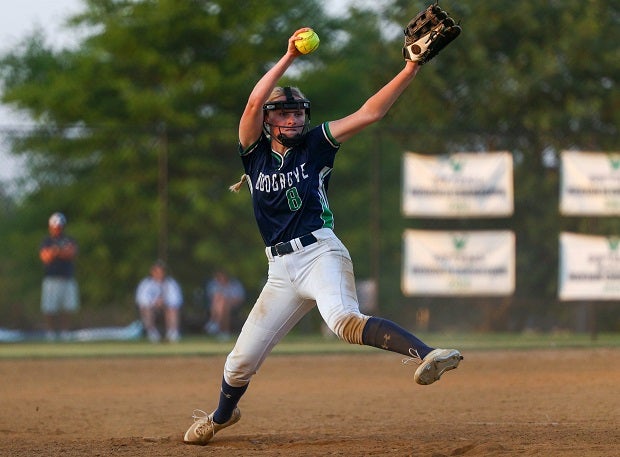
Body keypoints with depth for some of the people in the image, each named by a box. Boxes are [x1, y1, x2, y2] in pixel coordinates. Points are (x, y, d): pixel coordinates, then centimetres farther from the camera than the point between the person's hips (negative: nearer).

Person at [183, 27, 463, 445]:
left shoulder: (316, 144, 7)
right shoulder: (254, 152, 10)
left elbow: (369, 113, -1)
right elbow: (254, 103, -7)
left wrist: (410, 71, -11)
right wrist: (289, 58, -11)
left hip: (320, 252, -4)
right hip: (281, 269, 4)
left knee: (344, 321, -36)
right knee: (241, 361, 9)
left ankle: (427, 355, -53)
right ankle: (222, 416, 39)